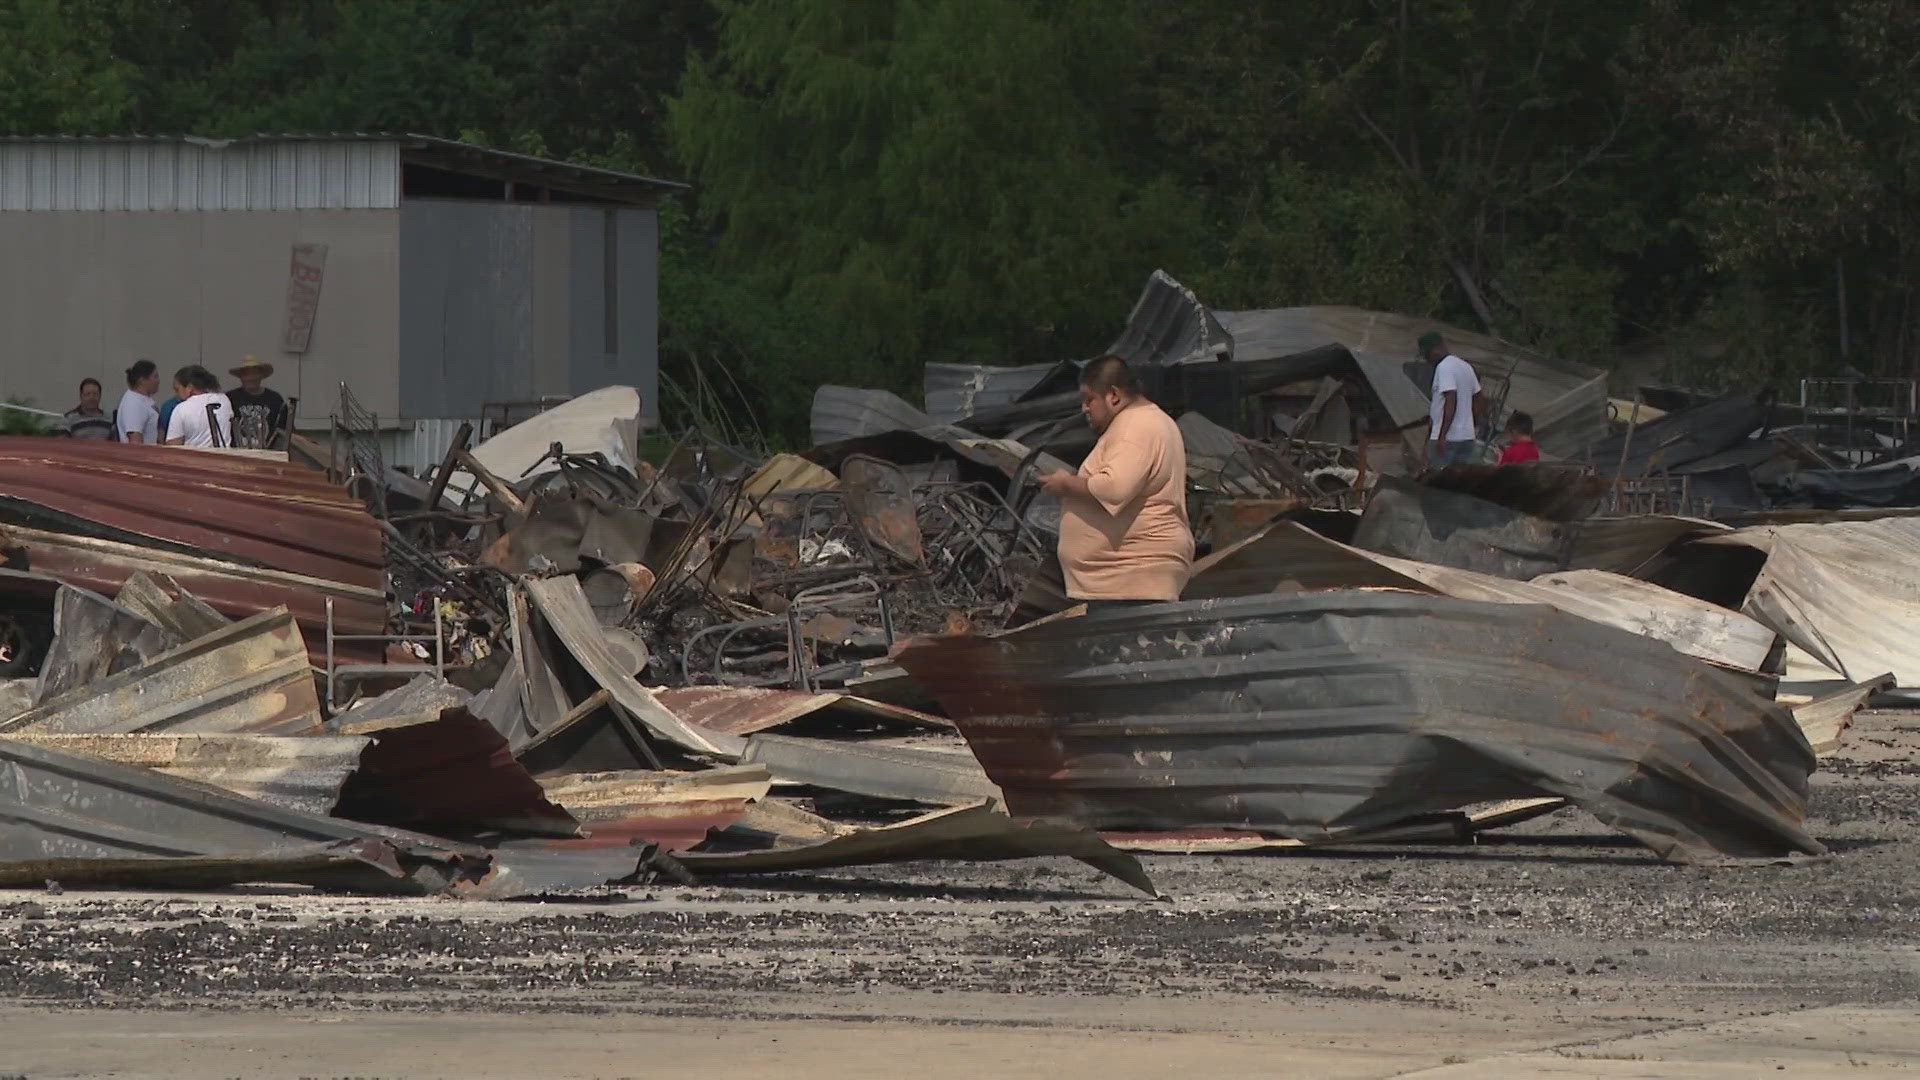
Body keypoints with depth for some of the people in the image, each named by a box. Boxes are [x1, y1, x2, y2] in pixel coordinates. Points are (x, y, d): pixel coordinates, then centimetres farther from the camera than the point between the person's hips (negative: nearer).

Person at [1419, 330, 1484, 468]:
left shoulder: (1444, 368, -13)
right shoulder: (1466, 366, 15)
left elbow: (1451, 400, -23)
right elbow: (1480, 400, 19)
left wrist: (1442, 436, -26)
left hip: (1447, 437, -8)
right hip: (1467, 436, 8)